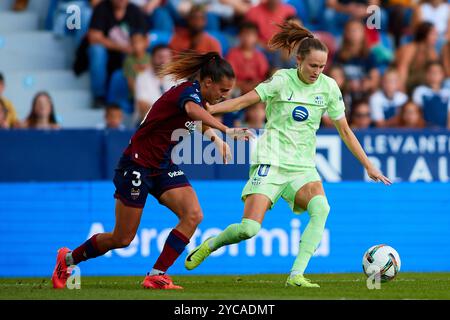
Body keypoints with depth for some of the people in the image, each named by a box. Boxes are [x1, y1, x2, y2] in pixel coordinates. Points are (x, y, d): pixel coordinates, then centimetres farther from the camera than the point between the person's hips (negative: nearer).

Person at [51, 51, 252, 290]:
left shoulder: (197, 95, 4)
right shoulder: (189, 91, -23)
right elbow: (192, 110, -50)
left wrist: (215, 138, 12)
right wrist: (226, 130, -62)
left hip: (163, 167, 8)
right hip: (137, 166, -8)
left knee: (193, 215, -14)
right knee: (122, 239, 1)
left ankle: (156, 276, -10)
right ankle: (68, 258, 26)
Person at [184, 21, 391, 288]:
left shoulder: (328, 87, 3)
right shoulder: (283, 80, -7)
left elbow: (345, 130, 9)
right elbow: (243, 101, -6)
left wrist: (369, 166, 9)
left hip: (303, 166, 3)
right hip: (271, 162, -3)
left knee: (321, 207, -29)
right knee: (249, 228, -15)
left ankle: (296, 275, -25)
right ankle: (209, 246, 18)